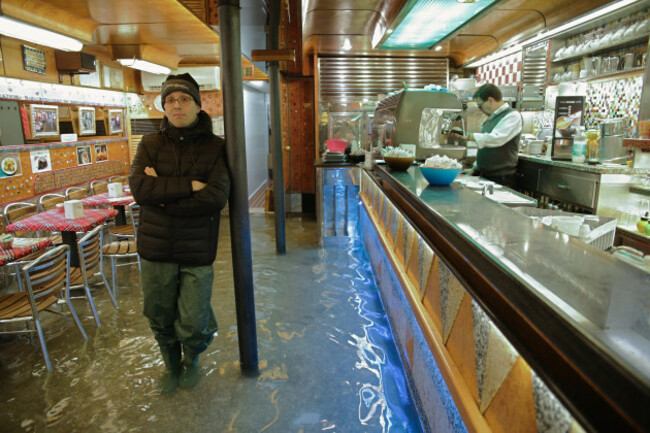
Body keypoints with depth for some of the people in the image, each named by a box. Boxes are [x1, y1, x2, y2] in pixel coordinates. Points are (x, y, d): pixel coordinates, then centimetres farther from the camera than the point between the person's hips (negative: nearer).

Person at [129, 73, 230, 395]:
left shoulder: (215, 147, -3)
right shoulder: (151, 144, 2)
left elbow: (217, 197, -17)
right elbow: (138, 188, -14)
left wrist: (163, 194, -14)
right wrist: (189, 186, -20)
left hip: (197, 251, -2)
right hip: (156, 249, 2)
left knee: (193, 325, 1)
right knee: (160, 320, 17)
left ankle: (192, 360, 37)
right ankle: (172, 367, 46)